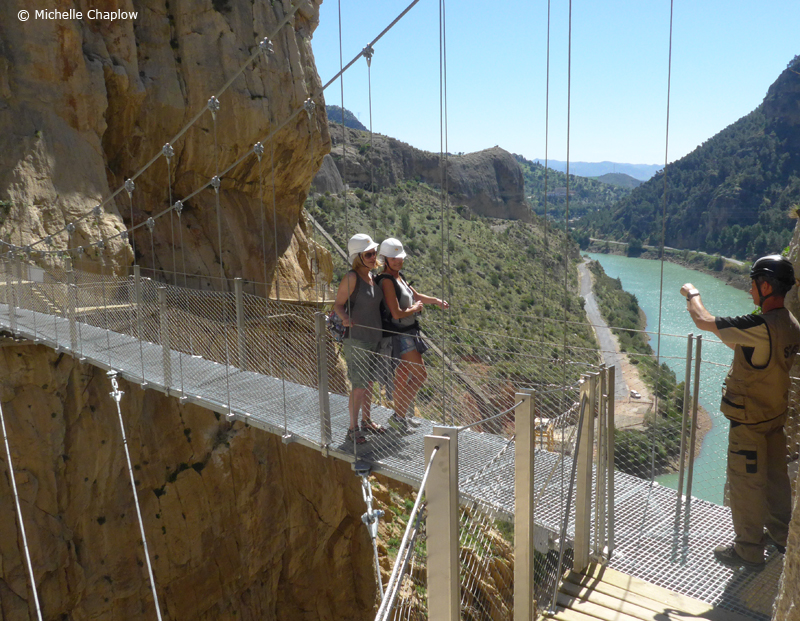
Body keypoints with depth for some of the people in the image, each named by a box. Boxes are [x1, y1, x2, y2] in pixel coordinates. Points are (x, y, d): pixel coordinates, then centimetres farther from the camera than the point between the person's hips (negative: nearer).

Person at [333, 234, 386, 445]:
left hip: (375, 338, 8)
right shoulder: (351, 277, -16)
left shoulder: (373, 276, 6)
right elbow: (338, 304, -13)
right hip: (357, 340, -7)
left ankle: (367, 421, 33)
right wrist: (345, 318, -34)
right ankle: (353, 428, 12)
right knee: (359, 386, -3)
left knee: (369, 382, 18)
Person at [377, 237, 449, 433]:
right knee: (421, 375, -10)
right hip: (400, 334, -9)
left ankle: (400, 416, 27)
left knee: (403, 376, 16)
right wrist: (415, 308, -7)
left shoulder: (399, 276, 12)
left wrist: (436, 300, 12)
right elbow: (396, 313, -23)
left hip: (409, 332, 9)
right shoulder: (387, 280, -17)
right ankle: (399, 415, 0)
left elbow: (416, 296, 27)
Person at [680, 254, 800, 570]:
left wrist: (692, 295, 0)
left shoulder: (760, 327, -29)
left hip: (750, 420, -9)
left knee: (745, 484, 6)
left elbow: (704, 321, -20)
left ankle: (749, 550, 19)